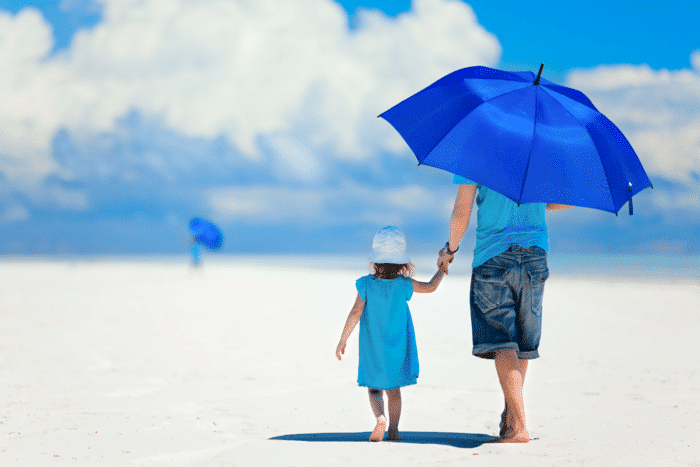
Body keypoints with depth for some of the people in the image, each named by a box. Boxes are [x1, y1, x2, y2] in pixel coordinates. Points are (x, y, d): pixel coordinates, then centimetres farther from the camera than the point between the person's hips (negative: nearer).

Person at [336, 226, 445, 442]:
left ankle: (380, 417, -19)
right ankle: (393, 430, 12)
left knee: (374, 388, 8)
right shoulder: (404, 285, -9)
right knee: (393, 388, 15)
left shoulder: (367, 285, -13)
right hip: (397, 348, 1)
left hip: (373, 349, -1)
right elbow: (430, 287, 5)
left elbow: (356, 313, -15)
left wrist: (342, 341, -10)